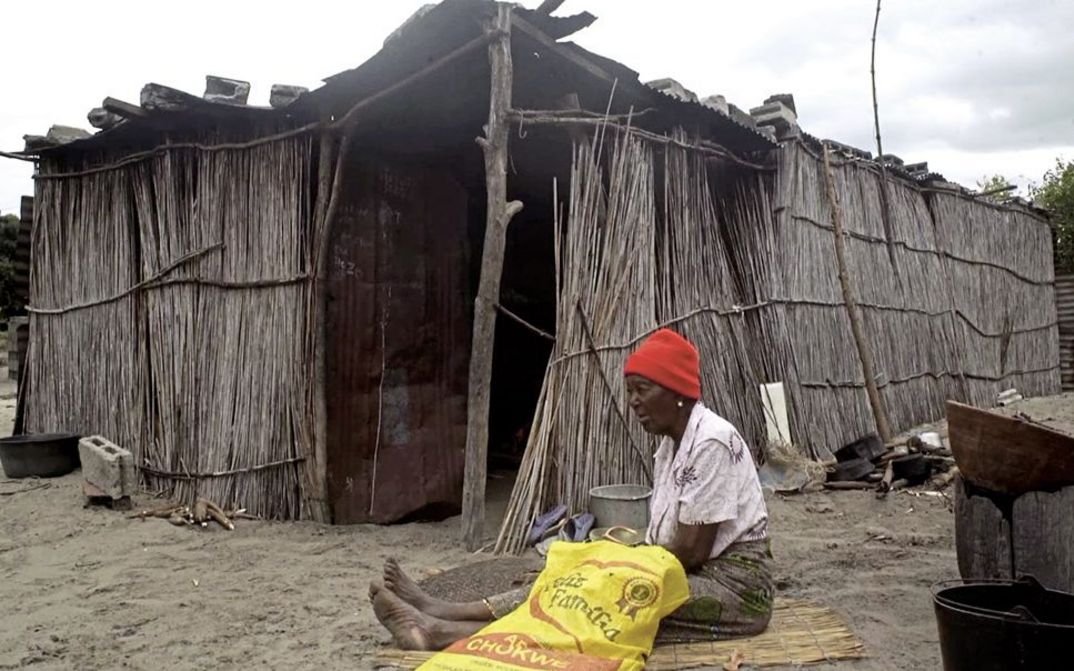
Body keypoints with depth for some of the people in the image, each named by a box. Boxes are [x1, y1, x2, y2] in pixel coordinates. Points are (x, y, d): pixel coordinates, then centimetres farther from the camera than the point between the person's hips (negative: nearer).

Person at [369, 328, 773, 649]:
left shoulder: (712, 442, -19)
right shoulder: (669, 447, 12)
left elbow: (693, 550, -21)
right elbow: (665, 540, 10)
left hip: (734, 586, -8)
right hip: (698, 577, 8)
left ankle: (448, 633, -23)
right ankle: (444, 616, -10)